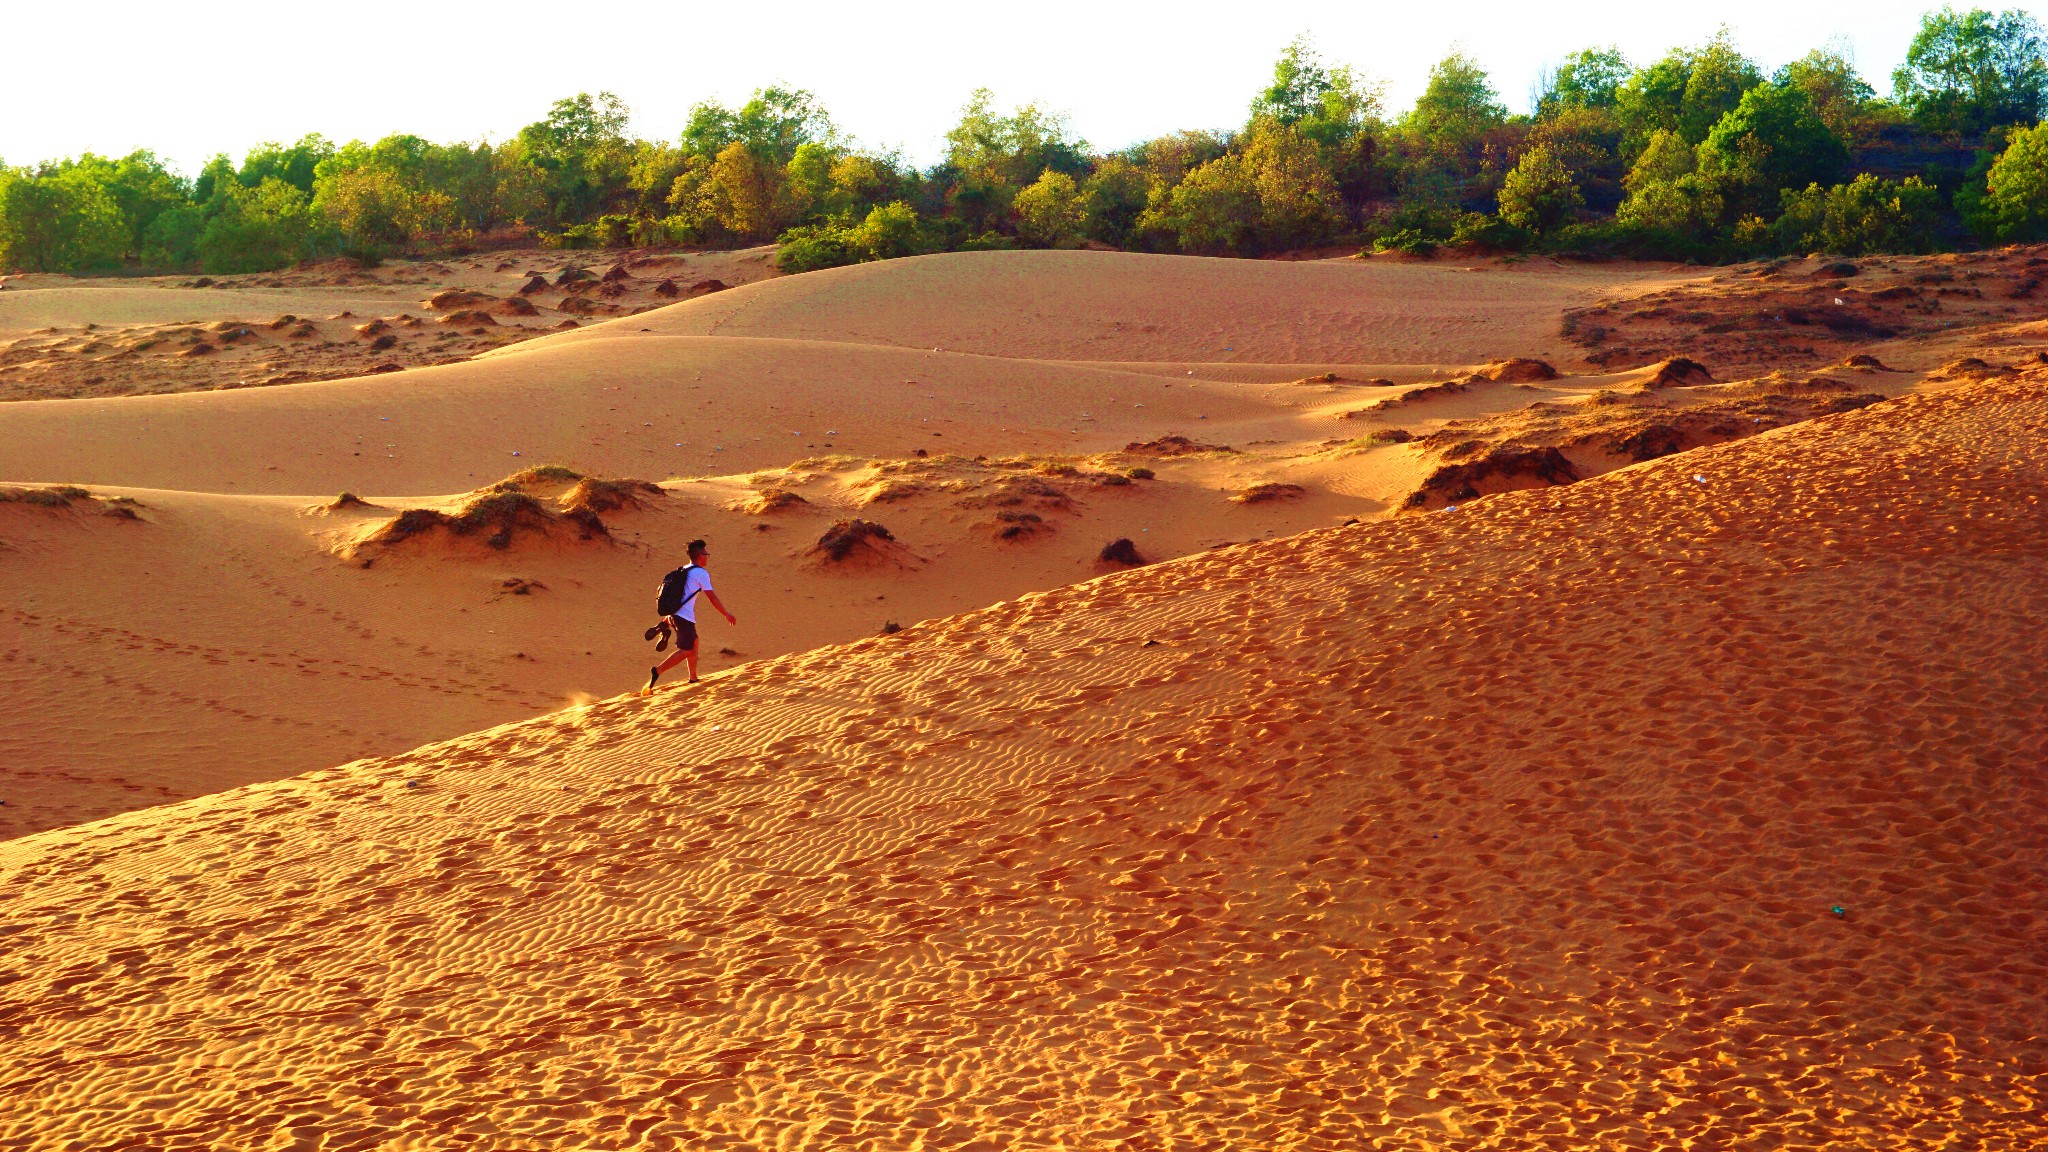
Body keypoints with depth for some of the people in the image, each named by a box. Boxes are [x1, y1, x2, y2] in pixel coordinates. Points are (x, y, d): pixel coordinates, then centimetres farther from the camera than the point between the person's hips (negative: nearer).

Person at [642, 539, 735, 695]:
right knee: (686, 650, -8)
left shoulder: (683, 571, 18)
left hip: (674, 614, 9)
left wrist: (667, 617, 28)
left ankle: (693, 678, 24)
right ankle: (658, 671, -20)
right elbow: (711, 597, -11)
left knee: (694, 643, 21)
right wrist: (727, 615, -3)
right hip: (685, 617, -9)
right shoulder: (701, 573, -8)